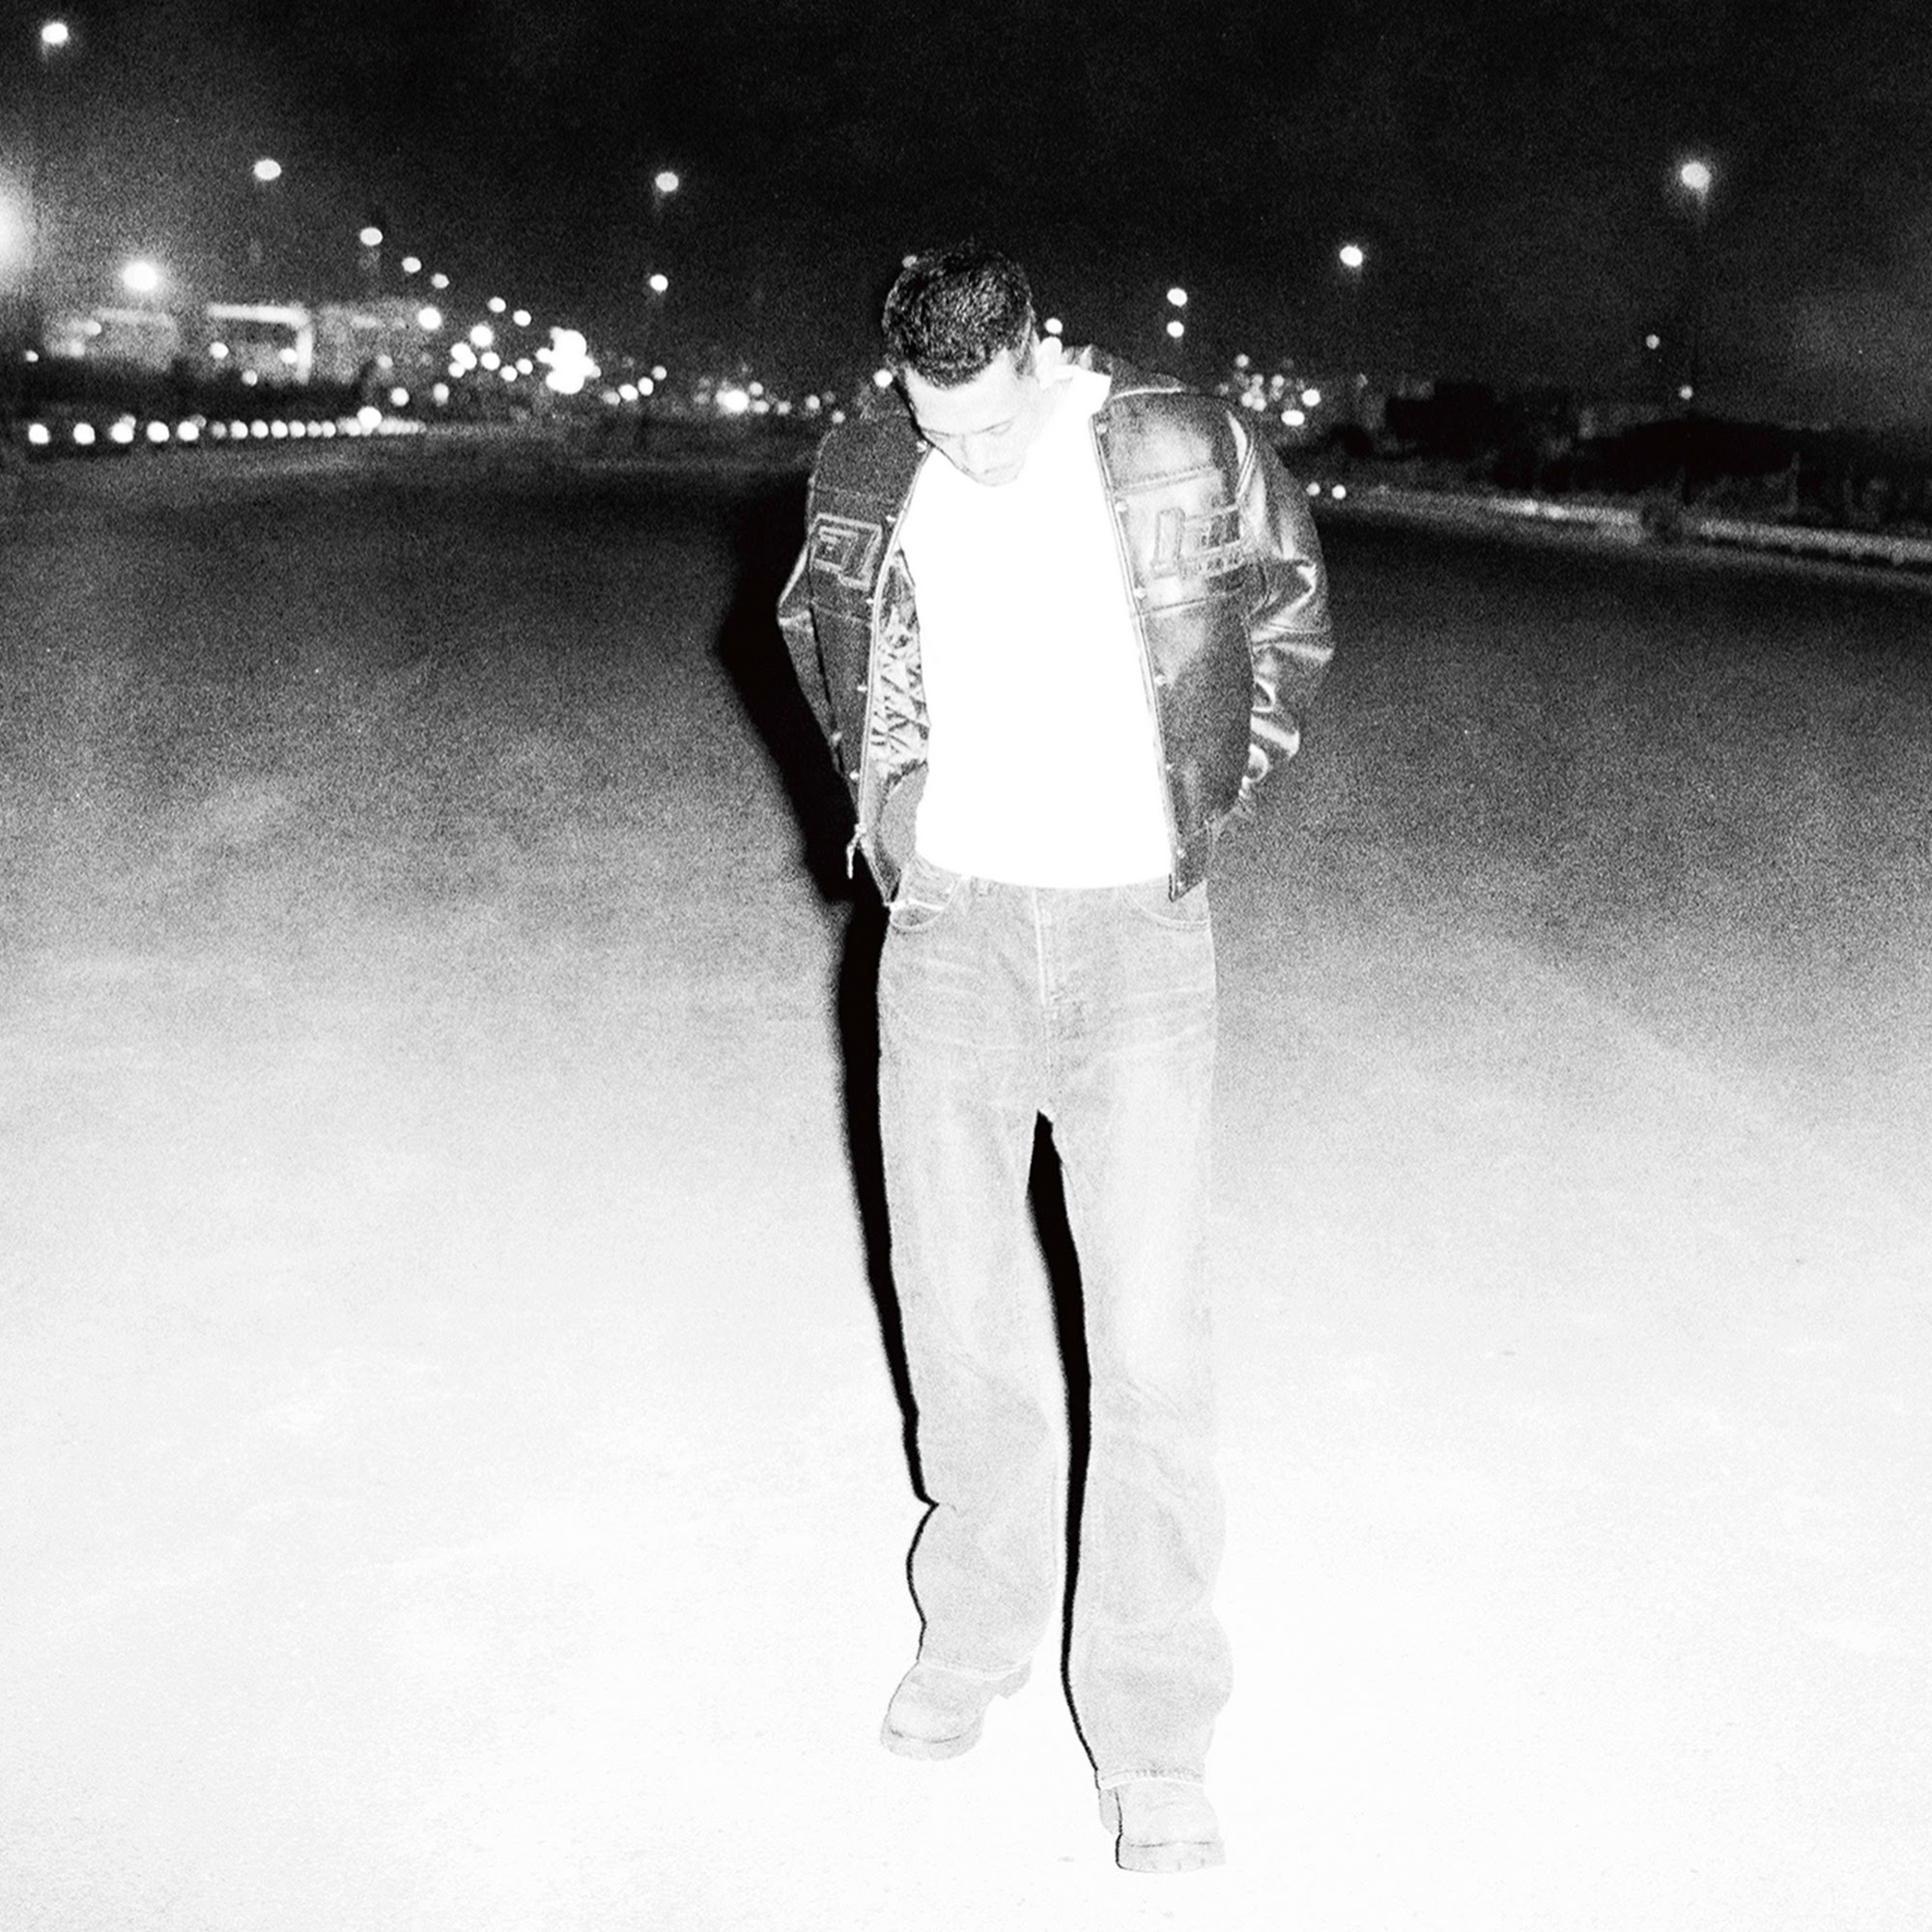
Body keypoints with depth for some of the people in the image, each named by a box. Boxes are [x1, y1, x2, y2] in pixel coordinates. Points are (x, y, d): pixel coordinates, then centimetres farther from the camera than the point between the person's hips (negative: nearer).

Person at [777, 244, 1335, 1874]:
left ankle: (1155, 1748, 7)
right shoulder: (868, 472, -1)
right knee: (958, 1308, 7)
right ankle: (977, 1629, 29)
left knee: (1152, 1340, -5)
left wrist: (1215, 796, 6)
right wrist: (878, 780, 11)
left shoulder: (1189, 454, -8)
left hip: (1137, 932, -2)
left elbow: (1292, 610, 10)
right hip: (951, 923, 2)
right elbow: (815, 618, 21)